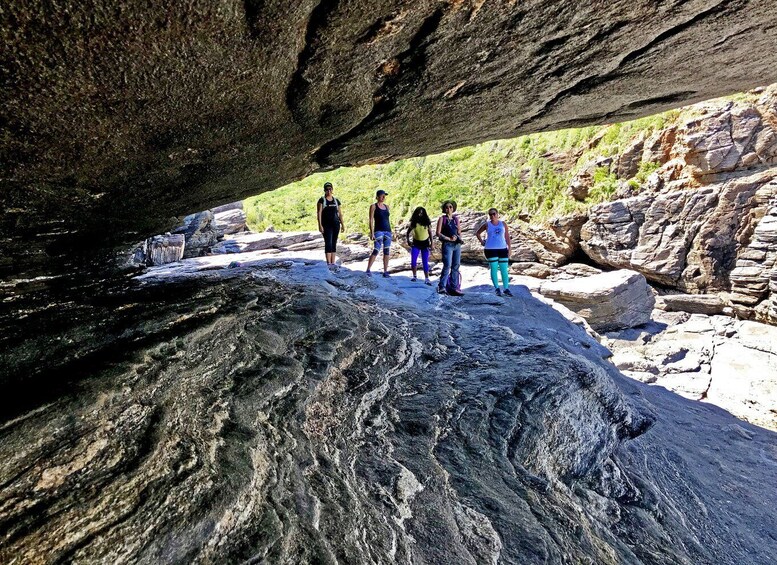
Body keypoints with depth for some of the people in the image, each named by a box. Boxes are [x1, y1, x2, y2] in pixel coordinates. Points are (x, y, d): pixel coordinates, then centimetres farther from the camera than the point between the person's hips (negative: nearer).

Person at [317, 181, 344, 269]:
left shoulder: (336, 201, 11)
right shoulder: (322, 200, -1)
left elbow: (340, 213, 12)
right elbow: (319, 213, -6)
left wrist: (342, 224, 4)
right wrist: (320, 225, -14)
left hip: (336, 224, 4)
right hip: (326, 225, -4)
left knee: (334, 244, 6)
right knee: (328, 243, -9)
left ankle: (333, 263, 11)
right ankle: (328, 263, -6)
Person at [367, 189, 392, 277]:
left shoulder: (387, 206, 14)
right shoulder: (373, 206, -1)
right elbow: (371, 220, -6)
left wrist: (390, 231, 16)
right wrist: (372, 233, -14)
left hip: (388, 231, 6)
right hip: (378, 231, -6)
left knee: (387, 251, 4)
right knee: (376, 250, -14)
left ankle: (385, 271, 9)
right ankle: (368, 270, -10)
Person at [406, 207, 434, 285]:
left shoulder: (427, 222, -8)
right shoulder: (413, 222, -4)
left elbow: (430, 233, 0)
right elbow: (408, 231, 8)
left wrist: (431, 243, -4)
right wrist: (408, 240, -2)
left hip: (425, 243, -2)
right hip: (416, 243, 2)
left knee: (425, 262, -2)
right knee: (413, 261, -3)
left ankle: (427, 279, 1)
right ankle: (415, 276, 15)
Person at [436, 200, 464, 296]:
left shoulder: (456, 219, 16)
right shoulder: (442, 219, 3)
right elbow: (438, 233, -4)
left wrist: (459, 238, -1)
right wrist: (449, 239, -11)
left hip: (457, 245, 5)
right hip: (447, 245, -5)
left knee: (456, 266, 3)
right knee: (447, 265, -15)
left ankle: (454, 288, 7)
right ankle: (442, 286, -12)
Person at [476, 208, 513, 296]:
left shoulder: (503, 224, 7)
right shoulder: (487, 225, 3)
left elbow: (507, 237, 7)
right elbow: (477, 233, 14)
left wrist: (509, 249, 2)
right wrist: (481, 242, 3)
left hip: (502, 249, 2)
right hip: (490, 249, -2)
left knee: (504, 269, 2)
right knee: (494, 269, -1)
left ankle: (506, 289, 10)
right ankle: (497, 289, 7)